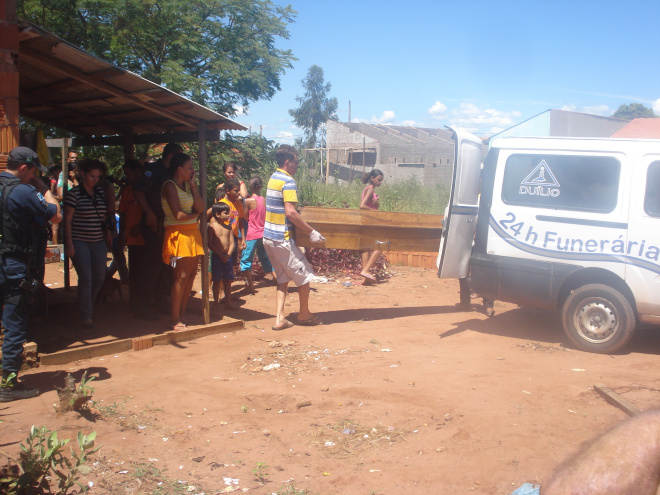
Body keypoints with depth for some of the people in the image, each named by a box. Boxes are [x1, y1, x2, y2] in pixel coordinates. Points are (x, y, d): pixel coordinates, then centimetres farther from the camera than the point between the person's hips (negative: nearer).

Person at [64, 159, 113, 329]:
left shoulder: (100, 192, 10)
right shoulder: (74, 194, -7)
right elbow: (67, 220, -8)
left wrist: (108, 232, 11)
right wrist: (69, 243, -12)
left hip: (98, 242, 6)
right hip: (79, 242, -6)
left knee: (100, 277, 8)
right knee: (86, 278, -8)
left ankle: (87, 304, 33)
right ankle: (87, 316, 3)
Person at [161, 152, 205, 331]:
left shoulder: (187, 185, 17)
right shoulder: (170, 186, -7)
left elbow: (200, 207, 4)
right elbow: (179, 215, -15)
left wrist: (193, 184, 1)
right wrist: (194, 214, 4)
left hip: (193, 232, 8)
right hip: (178, 234, -8)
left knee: (191, 274, 5)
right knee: (181, 276, -10)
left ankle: (182, 314, 16)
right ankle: (176, 321, -5)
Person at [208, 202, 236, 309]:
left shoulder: (228, 227, 8)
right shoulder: (212, 227, -6)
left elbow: (232, 243, 5)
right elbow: (210, 244, -10)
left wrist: (228, 254, -11)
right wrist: (221, 254, -14)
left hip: (227, 256, 4)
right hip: (216, 256, -4)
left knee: (227, 280, 8)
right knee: (217, 280, 2)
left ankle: (228, 301, 17)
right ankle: (216, 302, 12)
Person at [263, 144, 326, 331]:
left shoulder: (273, 178, 13)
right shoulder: (288, 182, -16)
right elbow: (290, 212, -24)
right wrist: (311, 232, -19)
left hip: (269, 237, 9)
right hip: (282, 239, -9)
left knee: (283, 279, 14)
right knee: (304, 275, 7)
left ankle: (279, 319, 8)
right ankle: (304, 314, 20)